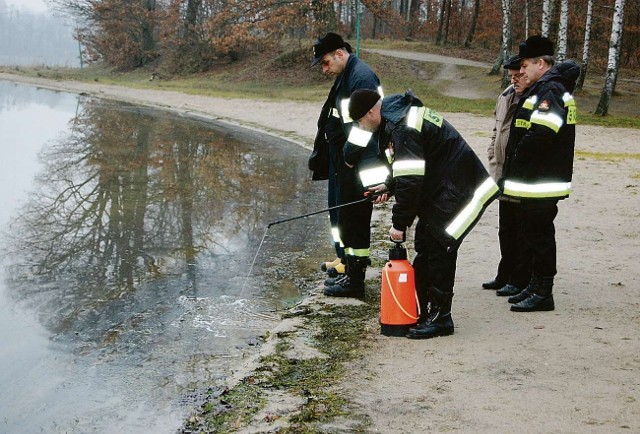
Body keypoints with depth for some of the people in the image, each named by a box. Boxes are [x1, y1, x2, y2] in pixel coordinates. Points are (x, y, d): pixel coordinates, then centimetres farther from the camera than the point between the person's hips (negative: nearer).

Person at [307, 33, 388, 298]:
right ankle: (347, 259, 35)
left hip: (358, 166, -11)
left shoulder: (362, 76, -17)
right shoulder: (344, 77, 16)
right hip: (342, 161, 11)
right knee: (339, 210, 20)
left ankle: (355, 279, -1)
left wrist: (350, 156, -18)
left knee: (354, 216, -6)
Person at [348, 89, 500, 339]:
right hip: (438, 191, 11)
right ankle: (425, 313, 19)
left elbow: (410, 181, -24)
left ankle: (440, 317, -1)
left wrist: (399, 223, -17)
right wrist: (388, 187, 13)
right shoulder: (396, 115, 10)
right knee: (424, 246, 12)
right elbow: (407, 174, 23)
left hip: (459, 191, -11)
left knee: (439, 249, -9)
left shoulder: (403, 127, -23)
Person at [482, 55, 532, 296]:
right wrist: (494, 161, 15)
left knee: (523, 231, 1)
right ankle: (505, 276, 30)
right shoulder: (506, 96, 12)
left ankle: (520, 280, 10)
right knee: (506, 230, 18)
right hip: (505, 176, 8)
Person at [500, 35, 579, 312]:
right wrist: (511, 173, 12)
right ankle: (536, 287, 26)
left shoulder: (550, 90, -15)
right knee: (535, 234, 16)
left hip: (541, 183, -10)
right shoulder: (542, 89, 18)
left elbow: (542, 134, -27)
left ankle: (543, 293, 3)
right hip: (535, 182, 10)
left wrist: (515, 164, -14)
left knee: (540, 236, -4)